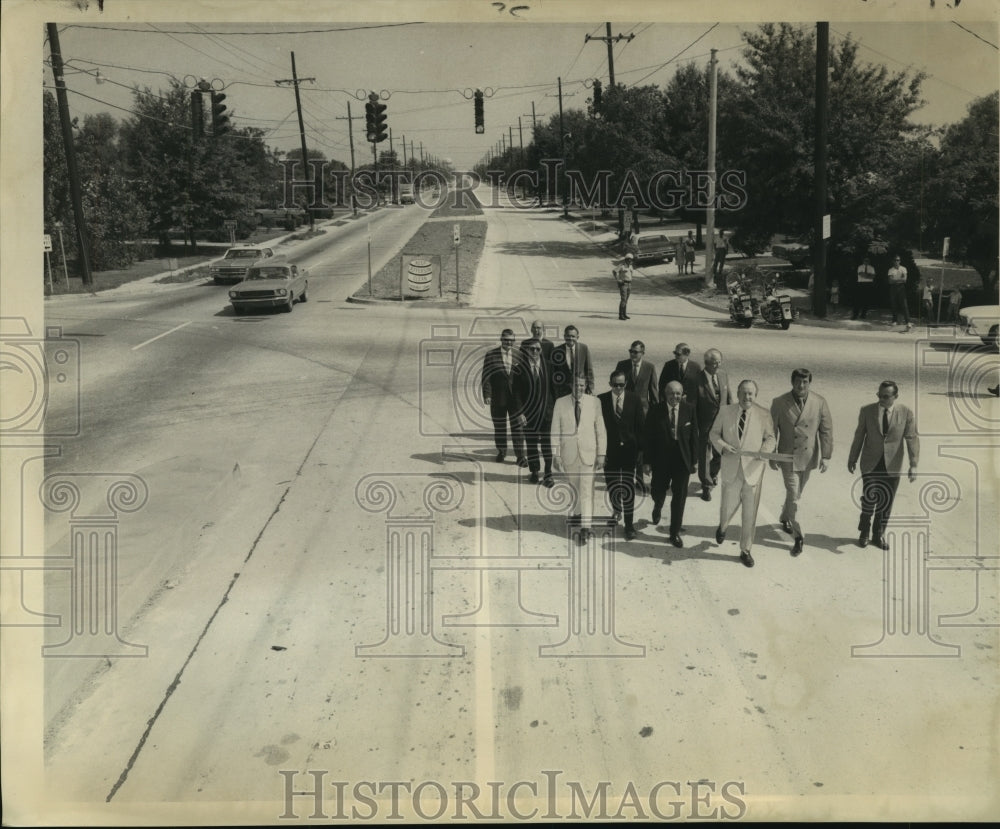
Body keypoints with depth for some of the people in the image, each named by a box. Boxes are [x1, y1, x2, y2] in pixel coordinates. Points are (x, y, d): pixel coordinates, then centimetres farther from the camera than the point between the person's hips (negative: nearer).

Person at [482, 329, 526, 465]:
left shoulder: (518, 356, 6)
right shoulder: (491, 355, 0)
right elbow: (486, 375, -2)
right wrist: (486, 394, -9)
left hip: (515, 397, 1)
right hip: (498, 397, -1)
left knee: (517, 426, -4)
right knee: (499, 426, 11)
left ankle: (520, 456, -2)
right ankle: (501, 451, 28)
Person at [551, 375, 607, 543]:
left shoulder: (594, 402, -5)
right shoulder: (560, 403, -3)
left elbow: (600, 430, -1)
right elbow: (555, 431, -1)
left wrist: (601, 454, -4)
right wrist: (555, 454, -5)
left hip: (588, 453, -1)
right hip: (569, 454, 2)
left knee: (587, 491, -6)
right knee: (575, 487, 18)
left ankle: (585, 527, -5)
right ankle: (577, 512, 44)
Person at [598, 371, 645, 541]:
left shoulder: (634, 399, -1)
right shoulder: (601, 400, -2)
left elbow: (640, 425, 1)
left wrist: (641, 449, -4)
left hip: (629, 450, -1)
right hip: (610, 450, 1)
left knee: (628, 487, -2)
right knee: (612, 485, 12)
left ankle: (629, 524, 5)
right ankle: (616, 510, 39)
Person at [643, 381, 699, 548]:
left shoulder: (689, 410, -4)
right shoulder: (656, 410, -7)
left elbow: (694, 435, 1)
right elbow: (647, 437, -5)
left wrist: (694, 459, 0)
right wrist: (647, 460, -7)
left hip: (682, 459, 0)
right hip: (661, 459, 0)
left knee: (679, 497, 3)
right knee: (658, 492, 13)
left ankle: (675, 533, 14)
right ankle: (658, 507, 51)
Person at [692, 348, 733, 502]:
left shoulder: (724, 375, 2)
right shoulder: (698, 378, -16)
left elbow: (729, 398, 10)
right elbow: (693, 404, -12)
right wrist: (696, 424, -11)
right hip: (705, 424, -5)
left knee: (719, 453, 18)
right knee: (705, 455, 5)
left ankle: (713, 475, 46)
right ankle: (707, 486, 18)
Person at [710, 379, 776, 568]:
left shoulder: (763, 415, -1)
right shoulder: (725, 412, 1)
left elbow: (770, 437, 6)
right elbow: (714, 433, 8)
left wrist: (765, 450, -15)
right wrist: (723, 446, -12)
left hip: (753, 469, 0)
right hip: (731, 469, 0)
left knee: (749, 513, 4)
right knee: (728, 508, 8)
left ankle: (745, 550, 19)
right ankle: (722, 527, 45)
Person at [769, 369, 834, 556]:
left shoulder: (819, 403, -6)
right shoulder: (779, 403, -10)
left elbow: (826, 431, 0)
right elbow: (772, 431, -3)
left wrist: (826, 456, -2)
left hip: (808, 457, 3)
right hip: (788, 457, -3)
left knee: (796, 493, 17)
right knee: (793, 496, -5)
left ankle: (784, 518, 44)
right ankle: (798, 537, 4)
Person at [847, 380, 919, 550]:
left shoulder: (906, 414, -7)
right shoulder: (867, 411, -5)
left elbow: (912, 439, -10)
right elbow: (859, 436, 4)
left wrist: (913, 465, -18)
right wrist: (852, 459, 10)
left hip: (892, 465, 1)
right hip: (871, 463, -1)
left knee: (886, 501, 8)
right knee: (869, 497, -11)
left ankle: (879, 534, 26)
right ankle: (864, 531, 11)